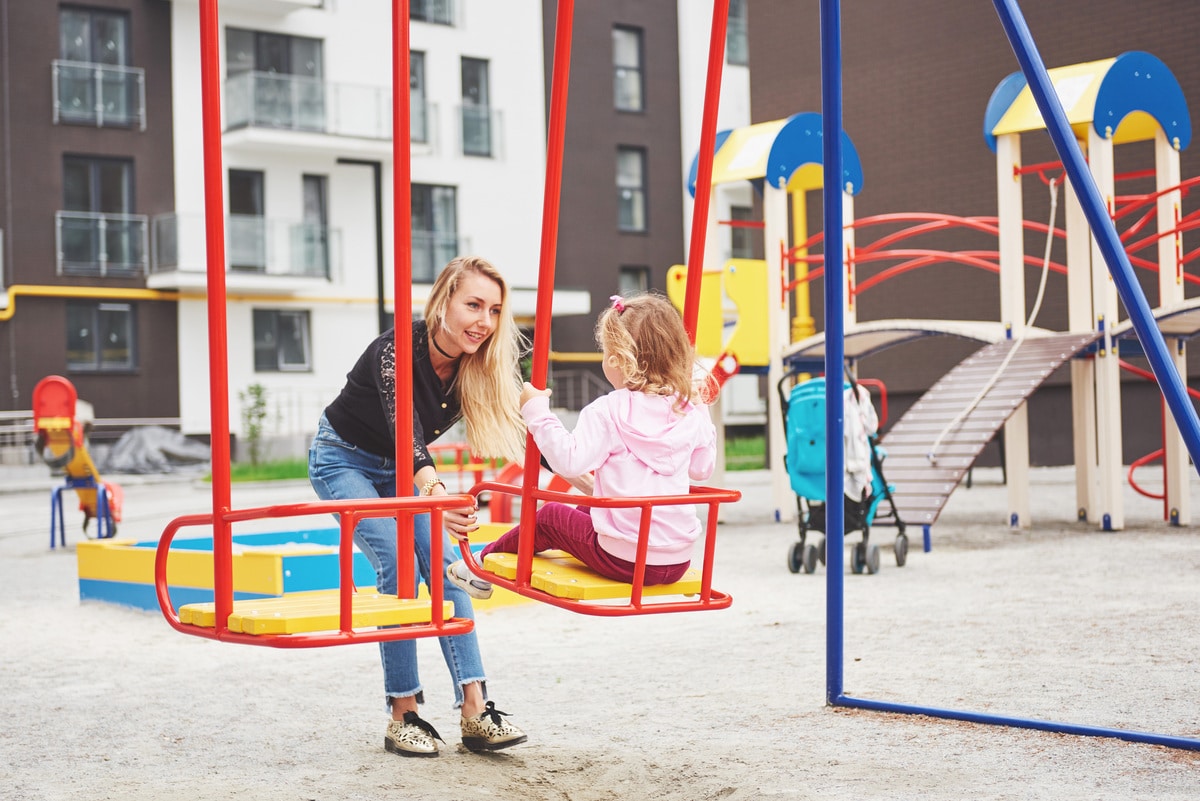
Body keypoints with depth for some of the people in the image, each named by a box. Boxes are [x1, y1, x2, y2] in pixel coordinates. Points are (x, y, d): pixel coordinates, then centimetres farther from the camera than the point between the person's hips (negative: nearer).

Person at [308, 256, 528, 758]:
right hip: (343, 461, -5)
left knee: (444, 564, -10)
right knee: (400, 565, -21)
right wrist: (429, 485, -68)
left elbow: (518, 434, -18)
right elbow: (404, 425, -50)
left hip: (403, 468, 5)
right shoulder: (397, 349, -34)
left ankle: (474, 711, -12)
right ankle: (402, 717, -12)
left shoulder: (479, 366, -17)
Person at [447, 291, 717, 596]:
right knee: (587, 509, 33)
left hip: (623, 559, -6)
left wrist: (536, 411, -12)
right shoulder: (693, 412, 2)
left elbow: (570, 460, -21)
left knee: (549, 517, 21)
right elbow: (703, 470, 15)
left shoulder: (608, 411, -15)